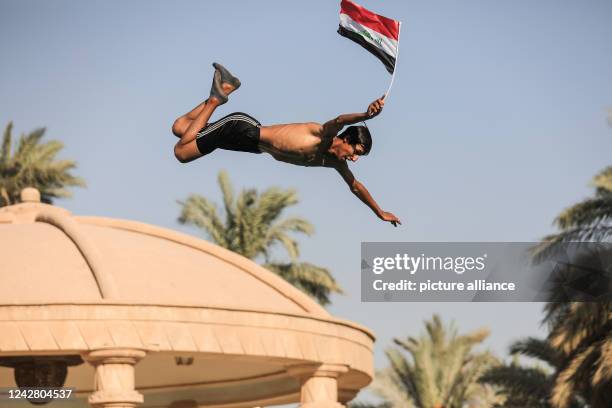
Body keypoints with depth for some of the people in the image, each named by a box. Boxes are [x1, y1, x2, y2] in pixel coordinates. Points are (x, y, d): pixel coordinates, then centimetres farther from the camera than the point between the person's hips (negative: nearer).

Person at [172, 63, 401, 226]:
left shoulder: (334, 162, -7)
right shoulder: (323, 135, -30)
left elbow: (355, 186, 8)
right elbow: (339, 121, -52)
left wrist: (380, 212, 10)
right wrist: (366, 115, -71)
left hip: (252, 143, 7)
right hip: (241, 128, -7)